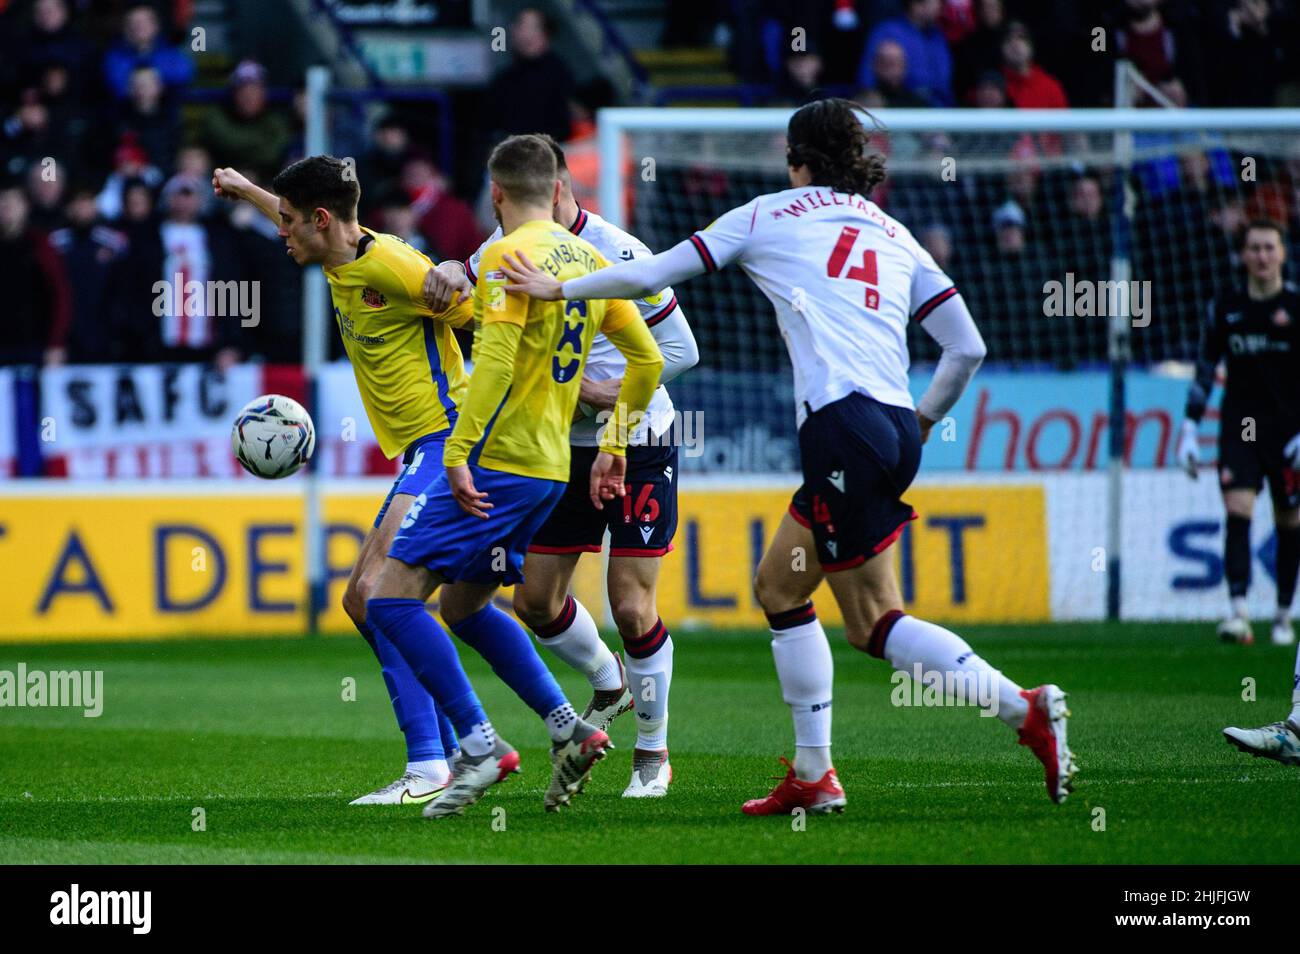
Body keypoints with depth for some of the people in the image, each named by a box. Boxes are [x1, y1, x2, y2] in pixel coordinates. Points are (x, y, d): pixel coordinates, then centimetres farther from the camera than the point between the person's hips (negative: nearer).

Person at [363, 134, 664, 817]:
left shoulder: (510, 255, -11)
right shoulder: (588, 260, 14)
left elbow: (493, 362, -22)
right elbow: (647, 361, 18)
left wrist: (458, 453, -22)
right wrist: (614, 446, 26)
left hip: (495, 463, -9)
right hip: (549, 471, 9)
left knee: (391, 598, -8)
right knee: (463, 606, 21)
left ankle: (480, 745, -16)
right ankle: (568, 729, 11)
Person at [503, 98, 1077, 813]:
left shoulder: (769, 216, 8)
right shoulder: (896, 236, 19)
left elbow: (650, 274, 13)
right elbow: (967, 347, 14)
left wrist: (556, 288, 26)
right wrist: (923, 421, 30)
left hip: (842, 426, -7)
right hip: (894, 430, 7)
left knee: (874, 624, -1)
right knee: (779, 585, 15)